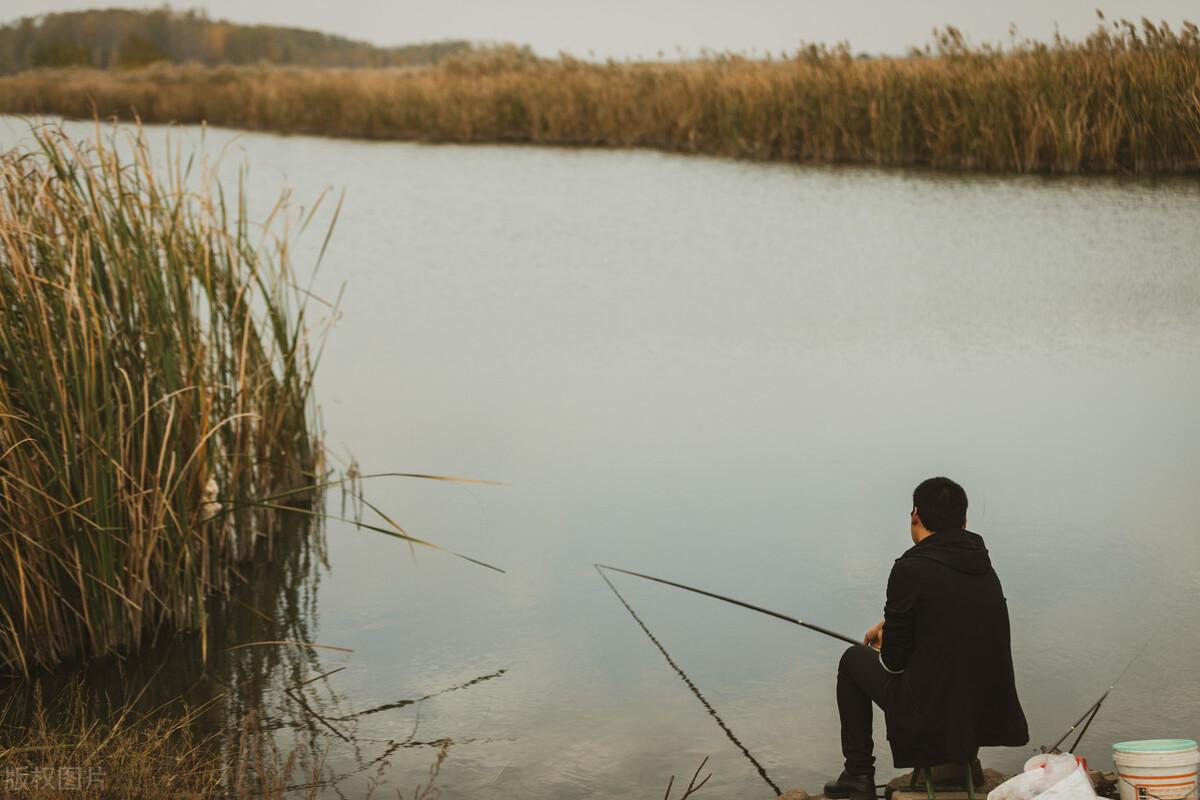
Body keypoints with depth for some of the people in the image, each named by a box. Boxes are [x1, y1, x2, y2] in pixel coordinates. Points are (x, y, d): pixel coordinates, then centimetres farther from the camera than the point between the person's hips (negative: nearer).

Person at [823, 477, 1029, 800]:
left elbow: (893, 661, -8)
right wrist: (890, 624, 29)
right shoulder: (983, 566, 5)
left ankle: (859, 774, 22)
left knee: (854, 660, 17)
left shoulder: (912, 568, -15)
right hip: (992, 713, 6)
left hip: (935, 719, -6)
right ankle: (963, 761, 34)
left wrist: (885, 643, 14)